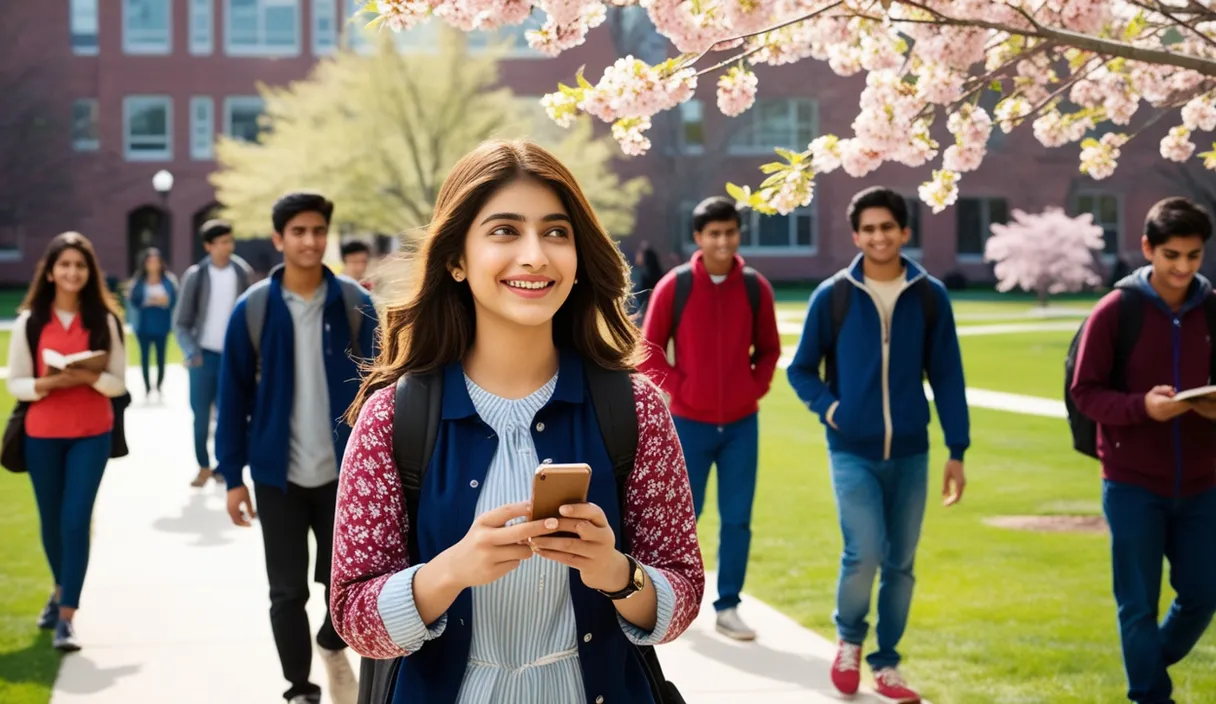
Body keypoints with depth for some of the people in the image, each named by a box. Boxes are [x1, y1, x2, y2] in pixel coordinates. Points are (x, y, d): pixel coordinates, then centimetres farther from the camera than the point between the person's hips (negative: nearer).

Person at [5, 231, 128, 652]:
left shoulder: (105, 320, -2)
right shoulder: (29, 321, -1)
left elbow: (119, 382, 0)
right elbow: (15, 383, 0)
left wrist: (91, 377, -20)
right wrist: (48, 383, -19)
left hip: (91, 434, -1)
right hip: (42, 435, 1)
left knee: (76, 521, -10)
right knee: (51, 521, 14)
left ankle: (66, 618, -7)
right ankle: (62, 590, 41)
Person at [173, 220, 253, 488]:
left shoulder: (243, 272, -1)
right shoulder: (195, 276, -4)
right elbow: (181, 323, -1)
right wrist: (191, 352, -14)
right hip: (205, 355, 0)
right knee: (201, 415, 2)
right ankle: (204, 467, 14)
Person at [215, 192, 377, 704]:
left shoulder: (356, 305, -3)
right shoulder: (253, 309, -6)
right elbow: (234, 397, -2)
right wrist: (233, 475, -4)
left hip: (344, 471, 1)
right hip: (278, 475, -1)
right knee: (288, 591, 7)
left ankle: (332, 646, 42)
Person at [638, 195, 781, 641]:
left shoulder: (756, 288, 0)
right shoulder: (674, 286, -6)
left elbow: (769, 349, 11)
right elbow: (649, 351, -1)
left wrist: (755, 388, -2)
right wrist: (678, 388, -8)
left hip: (741, 424, 2)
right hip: (690, 423, -2)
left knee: (737, 518, 3)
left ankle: (728, 607, 13)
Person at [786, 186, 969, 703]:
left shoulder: (930, 297, 1)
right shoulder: (832, 296, -3)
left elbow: (947, 377, 4)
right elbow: (801, 370, 6)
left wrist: (957, 452, 2)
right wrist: (830, 409, -11)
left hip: (910, 454, 2)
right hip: (852, 453, -2)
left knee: (900, 564, 8)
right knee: (864, 553, -15)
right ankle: (849, 639, 13)